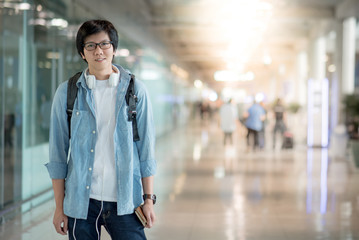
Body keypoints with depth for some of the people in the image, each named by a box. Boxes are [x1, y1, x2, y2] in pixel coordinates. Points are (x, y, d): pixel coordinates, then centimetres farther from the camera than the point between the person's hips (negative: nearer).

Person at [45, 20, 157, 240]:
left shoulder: (135, 90, 2)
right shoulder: (67, 93, 2)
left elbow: (146, 148, 4)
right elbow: (58, 153, 5)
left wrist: (149, 198, 1)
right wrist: (59, 207, 3)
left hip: (125, 201, 0)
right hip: (81, 201, 1)